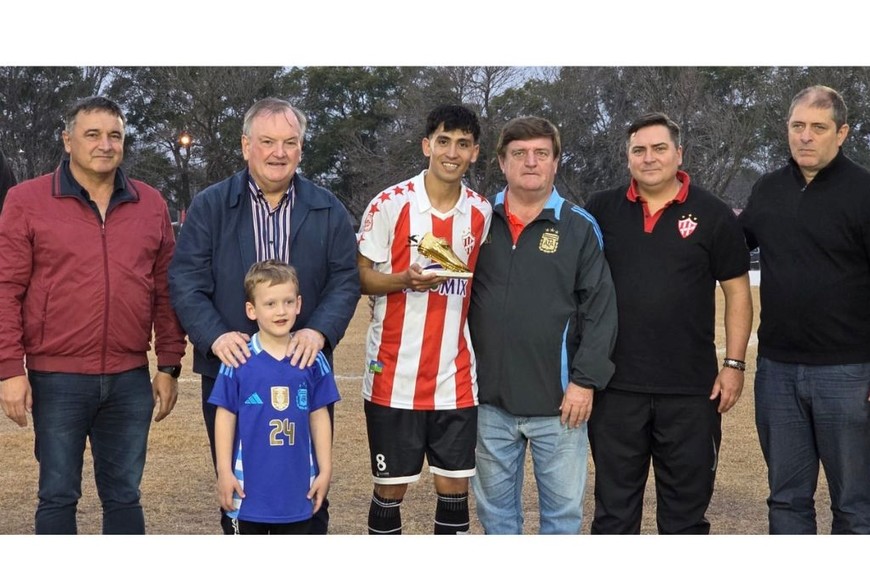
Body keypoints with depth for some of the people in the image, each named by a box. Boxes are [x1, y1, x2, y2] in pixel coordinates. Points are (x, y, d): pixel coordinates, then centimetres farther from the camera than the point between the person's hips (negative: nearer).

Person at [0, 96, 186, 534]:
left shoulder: (151, 205, 8)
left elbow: (166, 292, 10)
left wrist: (169, 366, 7)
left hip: (130, 381, 3)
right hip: (57, 380, -2)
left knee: (124, 496, 12)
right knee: (58, 497, 8)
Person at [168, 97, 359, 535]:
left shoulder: (328, 211, 6)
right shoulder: (209, 206, 2)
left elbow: (345, 281, 2)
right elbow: (186, 280, -4)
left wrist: (320, 331, -17)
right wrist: (214, 335, -20)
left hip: (304, 370, 1)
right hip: (230, 369, 0)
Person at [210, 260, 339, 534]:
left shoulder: (313, 360, -2)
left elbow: (319, 417, 4)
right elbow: (225, 417, -4)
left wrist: (325, 470, 4)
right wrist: (224, 472, -5)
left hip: (297, 487, 2)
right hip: (249, 486, -2)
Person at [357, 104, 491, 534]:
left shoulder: (482, 213, 6)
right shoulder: (390, 204, -6)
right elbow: (360, 276, -3)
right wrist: (406, 280, -21)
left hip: (456, 378, 3)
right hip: (394, 374, -3)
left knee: (455, 485, 7)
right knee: (391, 487, 5)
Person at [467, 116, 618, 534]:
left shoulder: (580, 227, 0)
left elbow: (600, 308, -4)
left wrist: (585, 381, -10)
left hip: (559, 401, -2)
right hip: (490, 399, 2)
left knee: (563, 508, 7)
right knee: (495, 508, 13)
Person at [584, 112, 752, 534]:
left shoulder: (713, 214, 1)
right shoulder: (601, 211, 4)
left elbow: (737, 291, 3)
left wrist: (734, 363, -3)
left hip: (692, 388, -1)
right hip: (615, 385, 1)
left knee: (686, 506, 11)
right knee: (614, 505, 11)